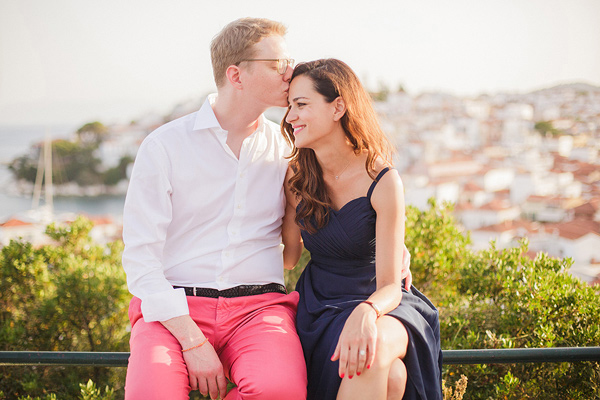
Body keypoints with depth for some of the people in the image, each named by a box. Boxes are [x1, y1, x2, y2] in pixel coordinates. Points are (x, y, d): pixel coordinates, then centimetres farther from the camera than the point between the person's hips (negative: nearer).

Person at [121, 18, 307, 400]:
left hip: (259, 306, 2)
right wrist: (191, 340, -13)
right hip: (174, 308, -2)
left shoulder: (287, 149, 12)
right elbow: (140, 257, -3)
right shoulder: (165, 146, 2)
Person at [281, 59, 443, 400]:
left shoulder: (382, 181, -13)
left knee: (374, 347, -39)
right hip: (318, 305, 1)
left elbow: (390, 286, -17)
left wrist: (365, 312, -38)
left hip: (377, 305, -1)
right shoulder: (298, 179, 1)